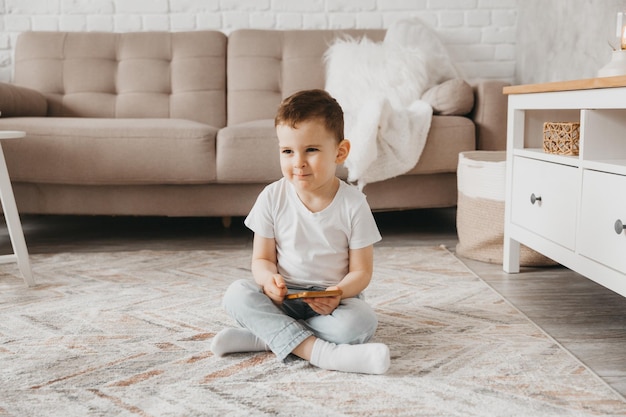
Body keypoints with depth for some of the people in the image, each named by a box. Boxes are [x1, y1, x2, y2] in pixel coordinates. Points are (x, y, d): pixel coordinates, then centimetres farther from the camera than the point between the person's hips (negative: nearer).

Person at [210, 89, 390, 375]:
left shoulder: (353, 204, -9)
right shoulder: (272, 198, -5)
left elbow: (361, 271, -6)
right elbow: (262, 259, 0)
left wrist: (337, 294, -28)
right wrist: (269, 280, -25)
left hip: (333, 299, -1)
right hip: (283, 297, 2)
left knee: (361, 322, -32)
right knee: (237, 294, -26)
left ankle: (268, 336, -21)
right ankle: (320, 352, -35)